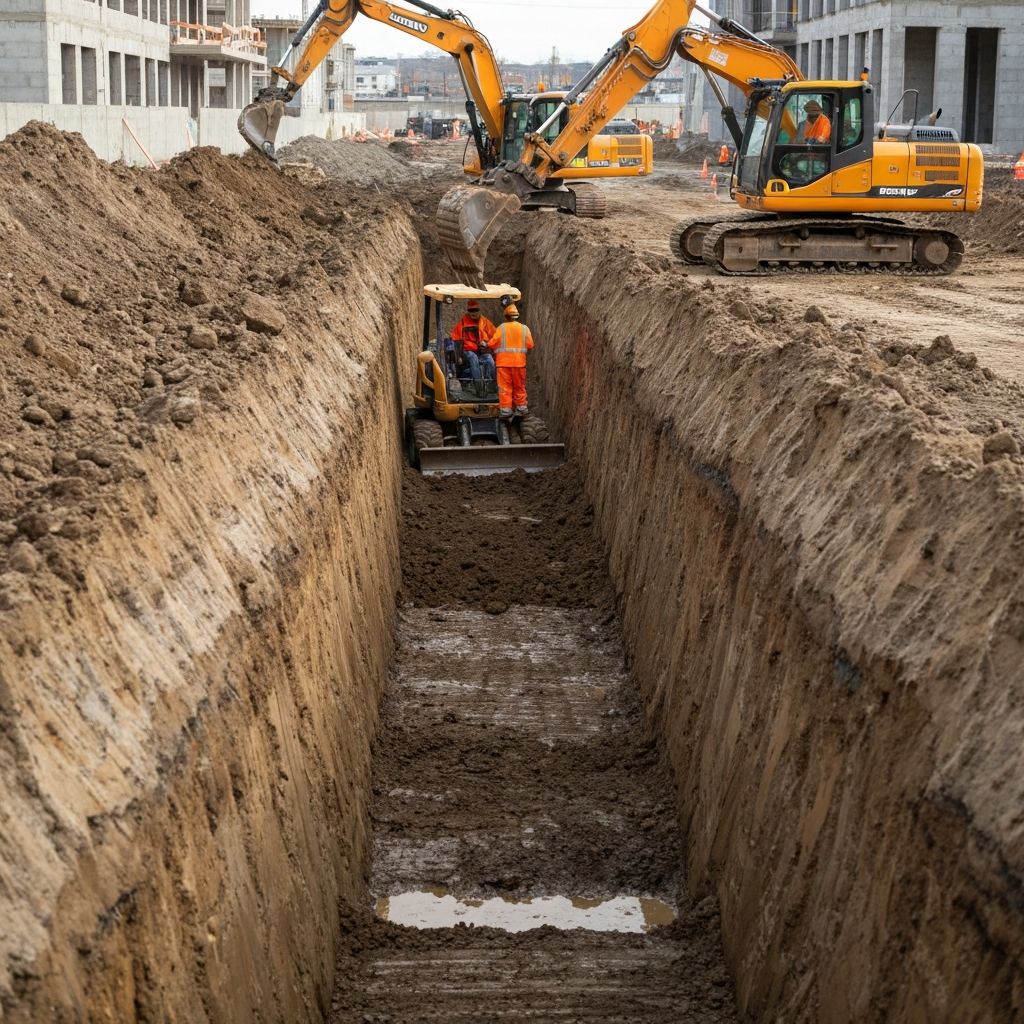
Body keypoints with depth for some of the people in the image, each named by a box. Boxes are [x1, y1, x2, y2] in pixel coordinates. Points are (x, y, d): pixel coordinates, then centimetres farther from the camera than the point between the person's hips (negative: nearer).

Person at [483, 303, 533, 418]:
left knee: (505, 387, 0)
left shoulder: (501, 328, -5)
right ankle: (521, 408, 19)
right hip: (519, 362, 2)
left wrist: (486, 344, 15)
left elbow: (492, 344, -7)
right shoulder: (524, 328, 2)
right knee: (519, 387, 13)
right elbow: (530, 345, 0)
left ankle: (505, 409, -3)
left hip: (504, 362, -2)